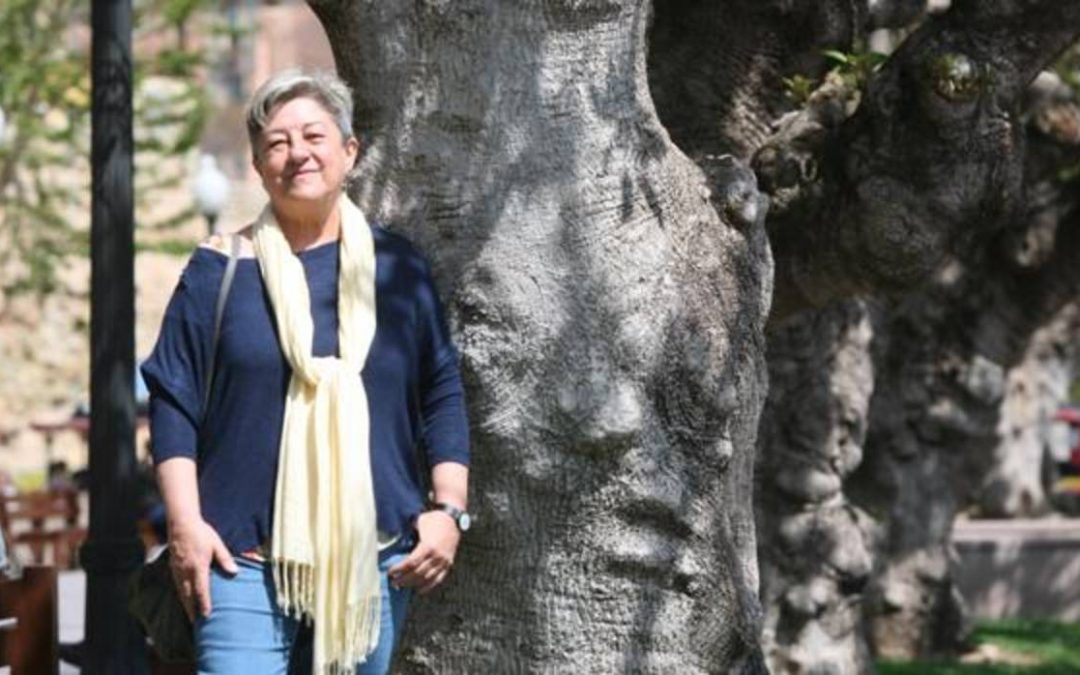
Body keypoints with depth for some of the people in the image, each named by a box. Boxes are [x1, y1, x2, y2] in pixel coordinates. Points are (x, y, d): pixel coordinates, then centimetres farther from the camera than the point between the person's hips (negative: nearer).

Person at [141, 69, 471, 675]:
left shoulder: (399, 269, 10)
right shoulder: (219, 271, 4)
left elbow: (443, 395, 11)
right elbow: (173, 401, 2)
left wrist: (448, 510, 2)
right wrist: (185, 523, -6)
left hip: (374, 557, 3)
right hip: (245, 557, -2)